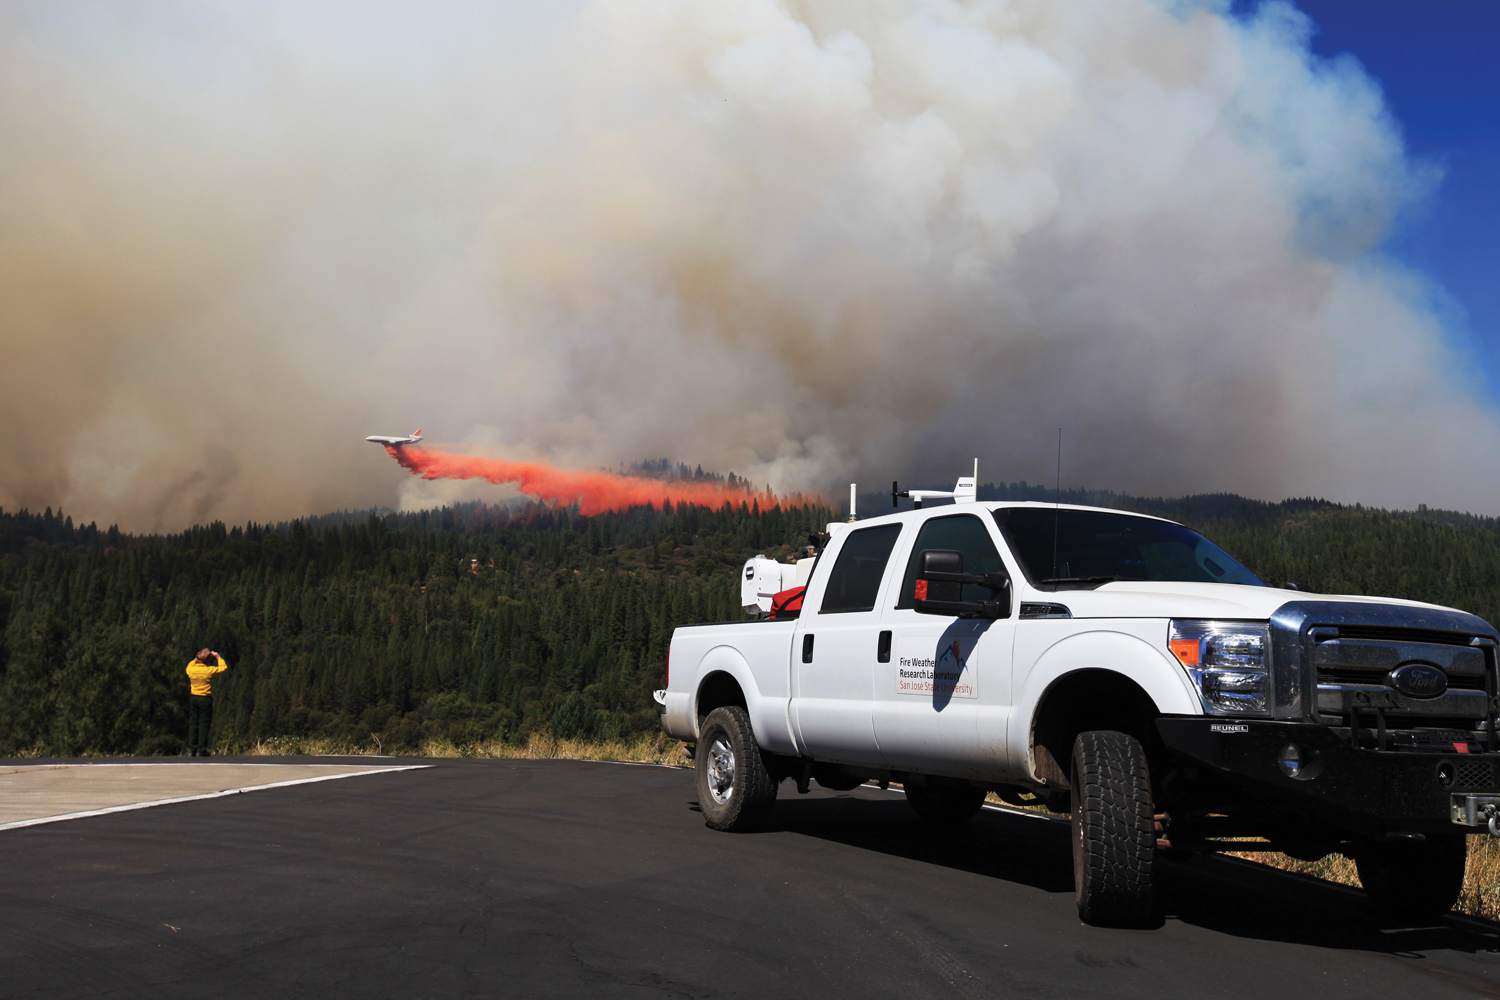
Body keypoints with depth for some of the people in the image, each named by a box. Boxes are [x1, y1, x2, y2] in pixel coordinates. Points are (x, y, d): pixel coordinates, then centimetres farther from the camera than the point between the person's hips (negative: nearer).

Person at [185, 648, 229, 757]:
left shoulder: (191, 670, -2)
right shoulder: (210, 670, -13)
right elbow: (223, 667, 3)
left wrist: (196, 659, 22)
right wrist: (218, 657, 11)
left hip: (193, 698, 4)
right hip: (206, 699, -4)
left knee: (193, 724, 9)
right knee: (204, 724, 0)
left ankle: (191, 750, 9)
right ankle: (201, 750, -1)